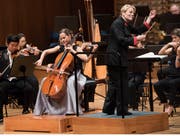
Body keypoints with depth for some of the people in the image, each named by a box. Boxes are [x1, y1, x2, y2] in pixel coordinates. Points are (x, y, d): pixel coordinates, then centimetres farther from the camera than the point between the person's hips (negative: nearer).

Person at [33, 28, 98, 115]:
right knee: (44, 81, -11)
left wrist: (73, 51, -20)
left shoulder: (76, 48, -3)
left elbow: (86, 59, -19)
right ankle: (45, 108, -2)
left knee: (70, 81, -39)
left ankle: (72, 109, -34)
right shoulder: (60, 48, 10)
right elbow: (45, 52, 15)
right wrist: (41, 60, -4)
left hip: (74, 74, -5)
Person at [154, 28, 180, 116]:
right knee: (157, 85, -18)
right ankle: (166, 106, -11)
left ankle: (171, 106, -32)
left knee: (172, 83, -39)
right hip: (171, 76, 7)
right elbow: (160, 53, 7)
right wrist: (168, 44, -1)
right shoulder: (173, 49, 11)